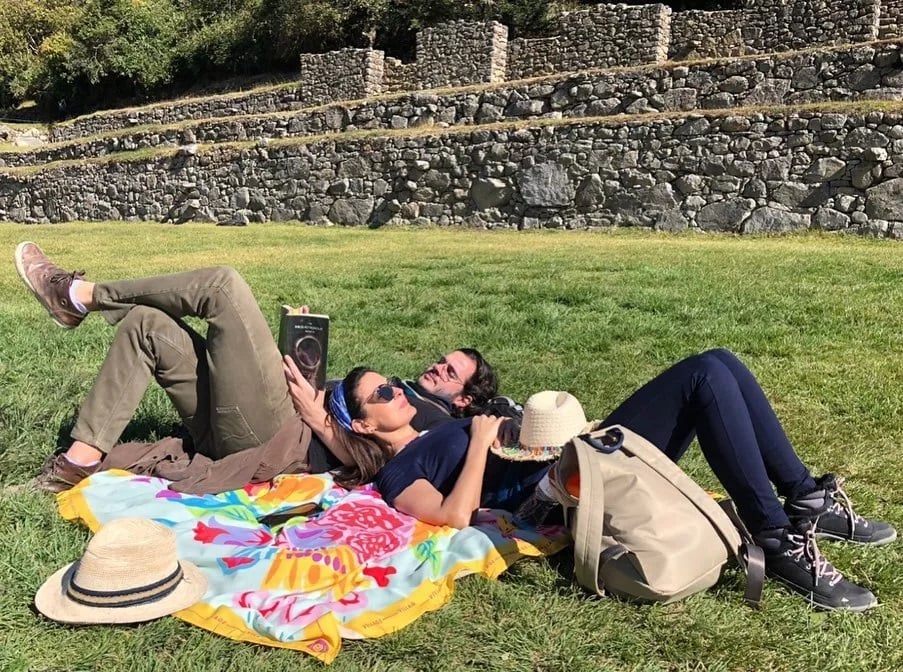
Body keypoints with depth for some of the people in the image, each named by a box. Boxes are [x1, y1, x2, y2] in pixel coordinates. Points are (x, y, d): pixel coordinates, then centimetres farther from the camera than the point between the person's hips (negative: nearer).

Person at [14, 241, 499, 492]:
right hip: (237, 431, 10)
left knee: (223, 282, -13)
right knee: (145, 324, 3)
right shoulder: (399, 390, 33)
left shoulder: (435, 420, 5)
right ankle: (82, 458, -2)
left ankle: (81, 297, 0)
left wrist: (316, 416, -14)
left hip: (278, 440, -10)